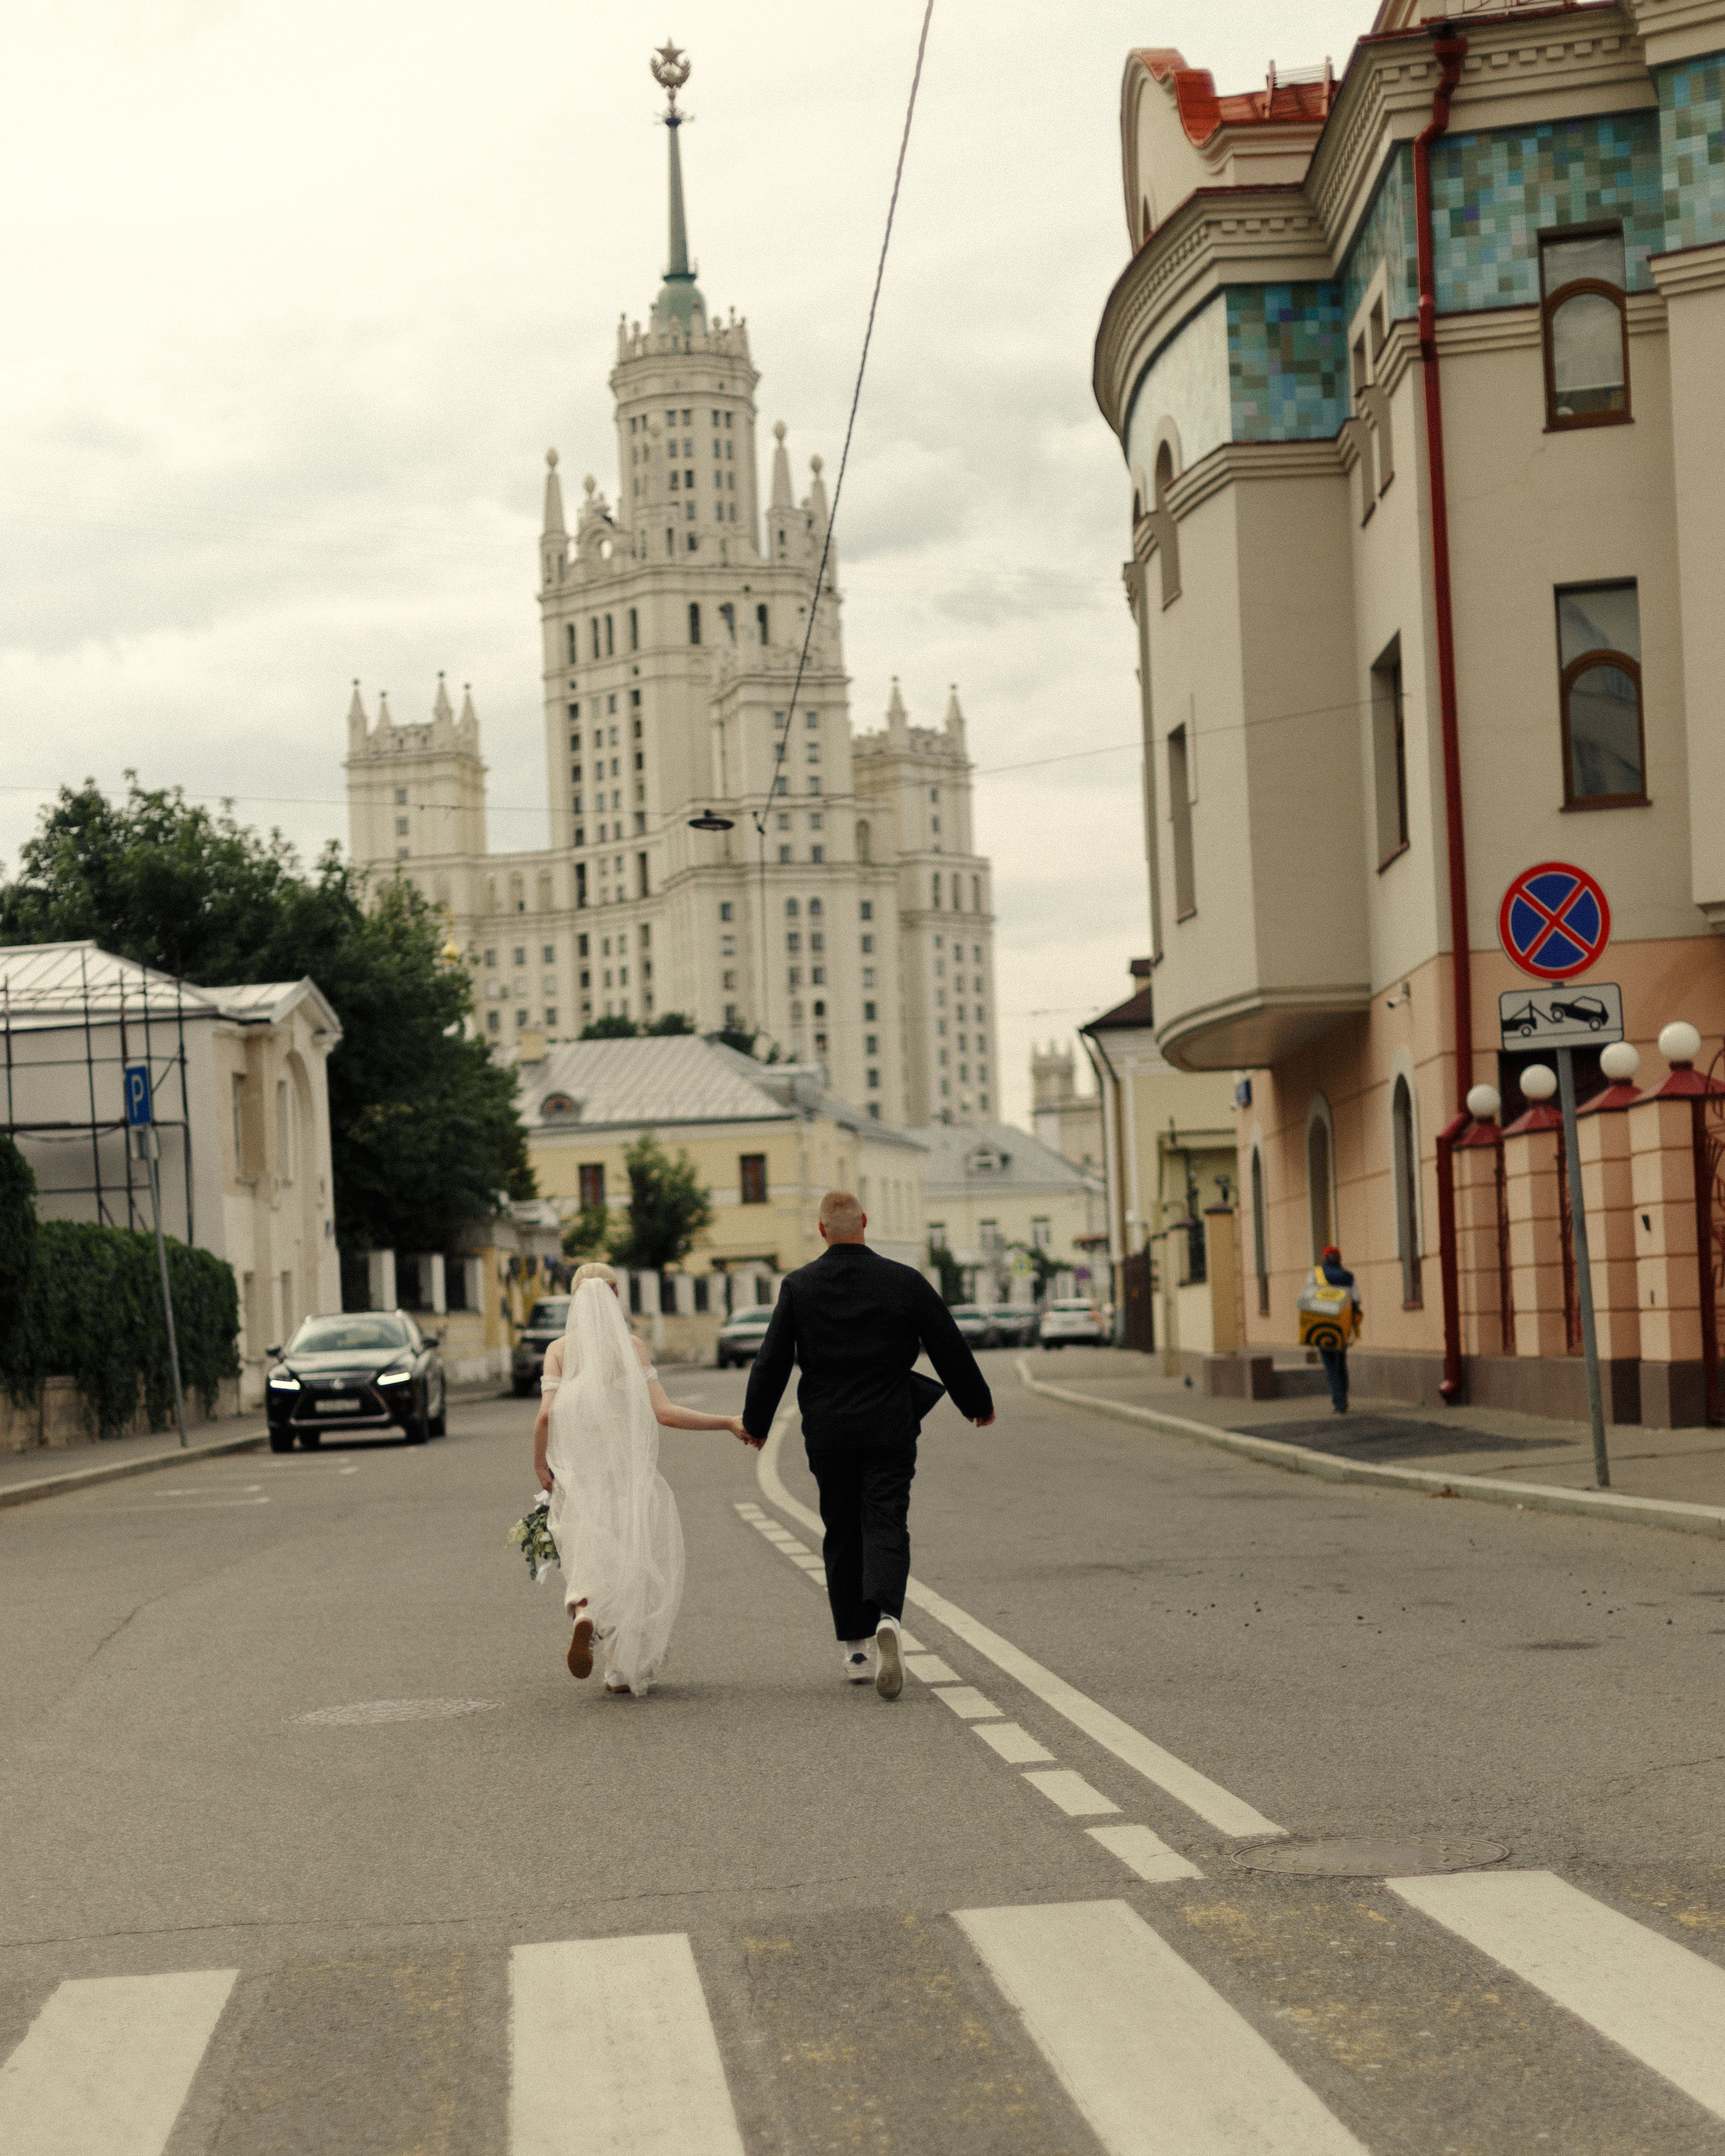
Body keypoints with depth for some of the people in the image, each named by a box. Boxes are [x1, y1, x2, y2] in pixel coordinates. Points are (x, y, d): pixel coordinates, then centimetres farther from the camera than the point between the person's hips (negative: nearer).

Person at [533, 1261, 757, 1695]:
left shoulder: (559, 1350, 2)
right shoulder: (631, 1346, -1)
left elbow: (546, 1416, -8)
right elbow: (663, 1413, -9)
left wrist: (540, 1466, 8)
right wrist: (728, 1423, -3)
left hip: (578, 1474, 1)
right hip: (630, 1472, -1)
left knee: (589, 1559, 13)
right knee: (633, 1562, 11)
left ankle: (585, 1614, -21)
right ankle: (623, 1670, 8)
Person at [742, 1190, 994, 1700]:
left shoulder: (799, 1287, -2)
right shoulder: (904, 1282, -2)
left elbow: (771, 1362, 1)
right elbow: (949, 1348, 5)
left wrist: (755, 1422, 15)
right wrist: (977, 1403, 19)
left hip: (827, 1433, 1)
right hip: (889, 1429, -1)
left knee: (842, 1535, 12)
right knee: (886, 1528, -2)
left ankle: (854, 1648, 16)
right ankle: (886, 1617, -28)